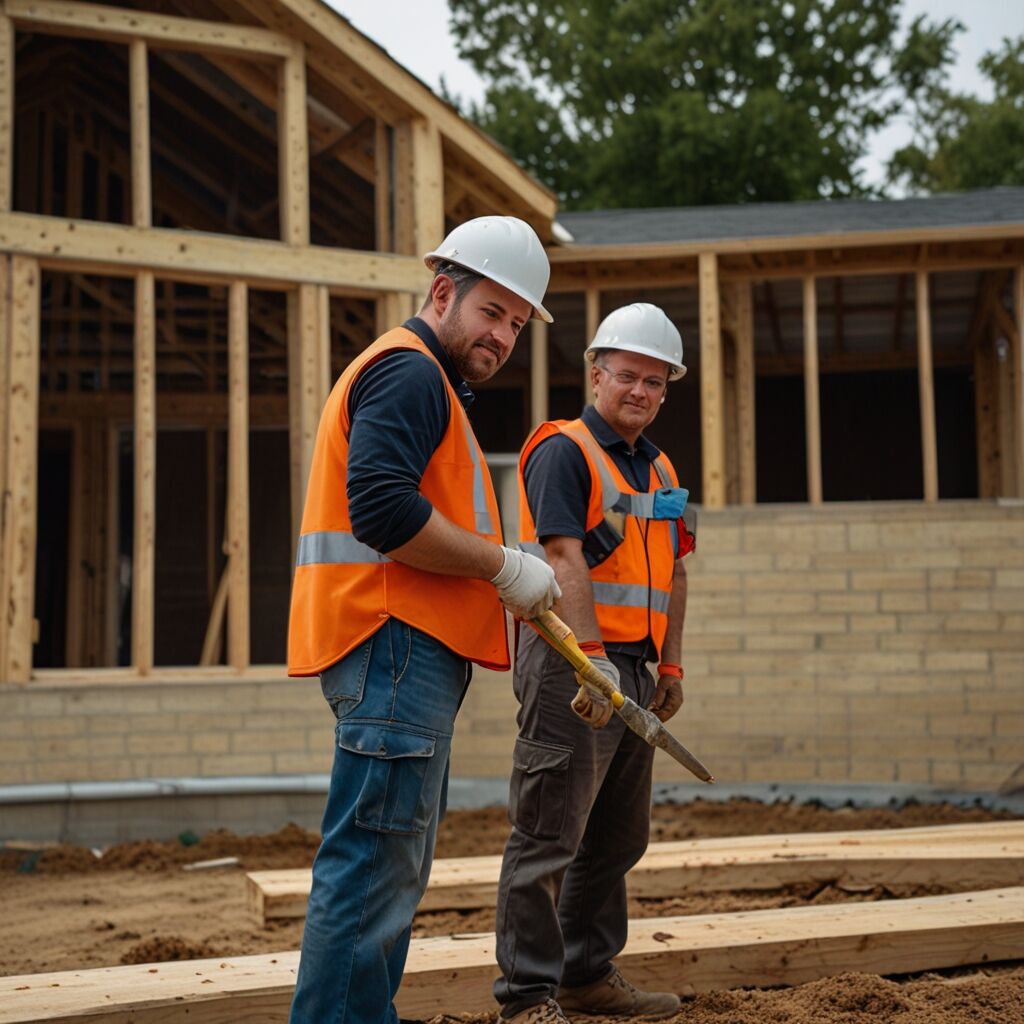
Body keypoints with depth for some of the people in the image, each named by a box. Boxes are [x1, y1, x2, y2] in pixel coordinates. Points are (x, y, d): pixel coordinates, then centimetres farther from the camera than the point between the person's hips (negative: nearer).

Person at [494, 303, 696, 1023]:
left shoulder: (659, 469, 19)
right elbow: (564, 560, -18)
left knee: (618, 835, 15)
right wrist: (593, 658, -26)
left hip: (635, 669, 9)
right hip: (572, 665, -9)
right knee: (548, 835, -6)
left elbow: (673, 574, 22)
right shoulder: (563, 451, -8)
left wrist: (671, 666, 15)